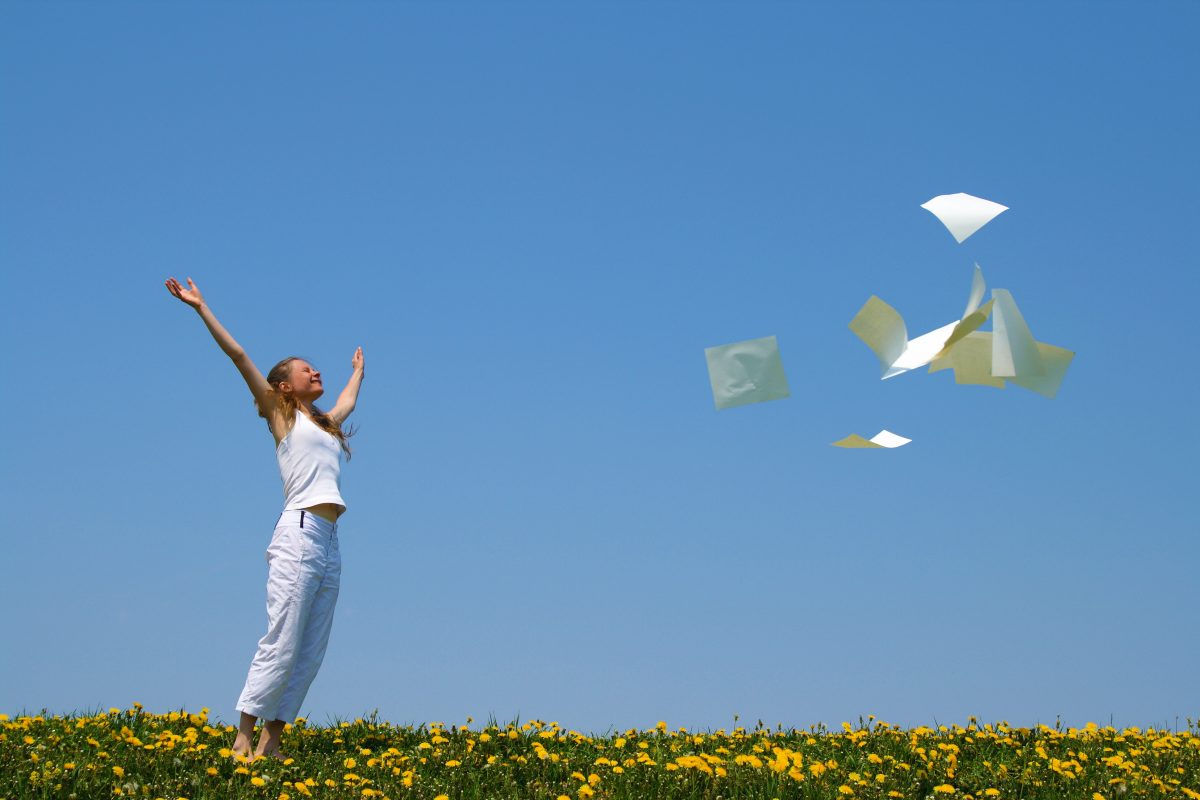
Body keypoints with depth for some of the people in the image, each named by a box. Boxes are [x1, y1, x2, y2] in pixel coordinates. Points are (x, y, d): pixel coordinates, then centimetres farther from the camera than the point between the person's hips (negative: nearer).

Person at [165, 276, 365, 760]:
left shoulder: (326, 424, 25)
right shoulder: (281, 414, 8)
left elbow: (348, 402, 48)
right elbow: (239, 356, 4)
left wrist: (358, 370, 63)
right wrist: (201, 308, 1)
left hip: (329, 544, 7)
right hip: (299, 535, -7)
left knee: (310, 653, 1)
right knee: (281, 644, -11)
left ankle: (272, 739, 3)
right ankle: (243, 737, -7)